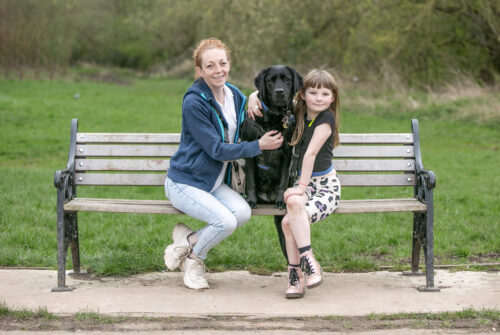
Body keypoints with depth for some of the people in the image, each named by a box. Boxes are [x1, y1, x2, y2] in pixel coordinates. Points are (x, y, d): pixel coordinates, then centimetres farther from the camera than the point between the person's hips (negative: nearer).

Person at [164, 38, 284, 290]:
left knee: (243, 212, -20)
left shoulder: (235, 96, 5)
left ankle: (188, 240, 1)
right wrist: (259, 146, -17)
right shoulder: (194, 103, -18)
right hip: (185, 182, -7)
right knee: (226, 220, -26)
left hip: (214, 182, 7)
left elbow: (240, 135, 21)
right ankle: (194, 259, 4)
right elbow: (216, 150, -18)